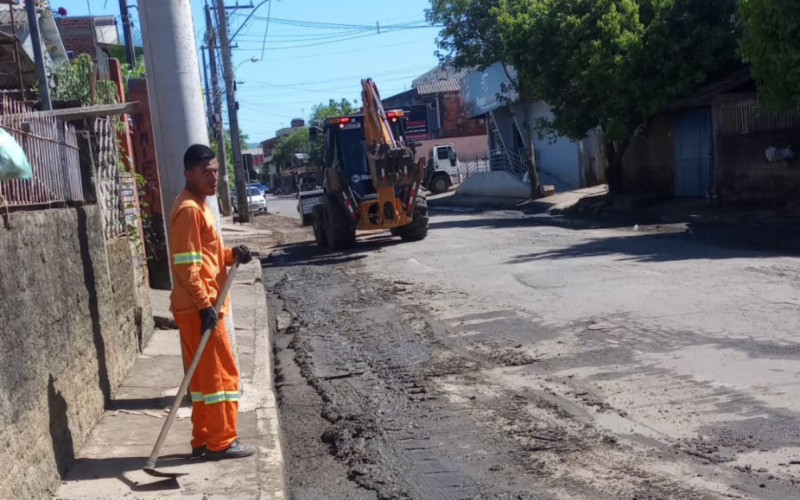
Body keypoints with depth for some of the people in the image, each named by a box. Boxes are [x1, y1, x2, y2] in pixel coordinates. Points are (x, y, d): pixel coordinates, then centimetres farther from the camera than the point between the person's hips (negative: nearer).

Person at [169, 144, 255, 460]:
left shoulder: (199, 206, 15)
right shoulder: (189, 209, -16)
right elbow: (185, 265, -21)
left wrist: (232, 255, 1)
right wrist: (205, 305, -22)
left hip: (199, 306, 10)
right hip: (198, 308, -10)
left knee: (204, 374, 13)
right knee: (222, 373, -2)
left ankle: (204, 440, 21)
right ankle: (221, 442, 7)